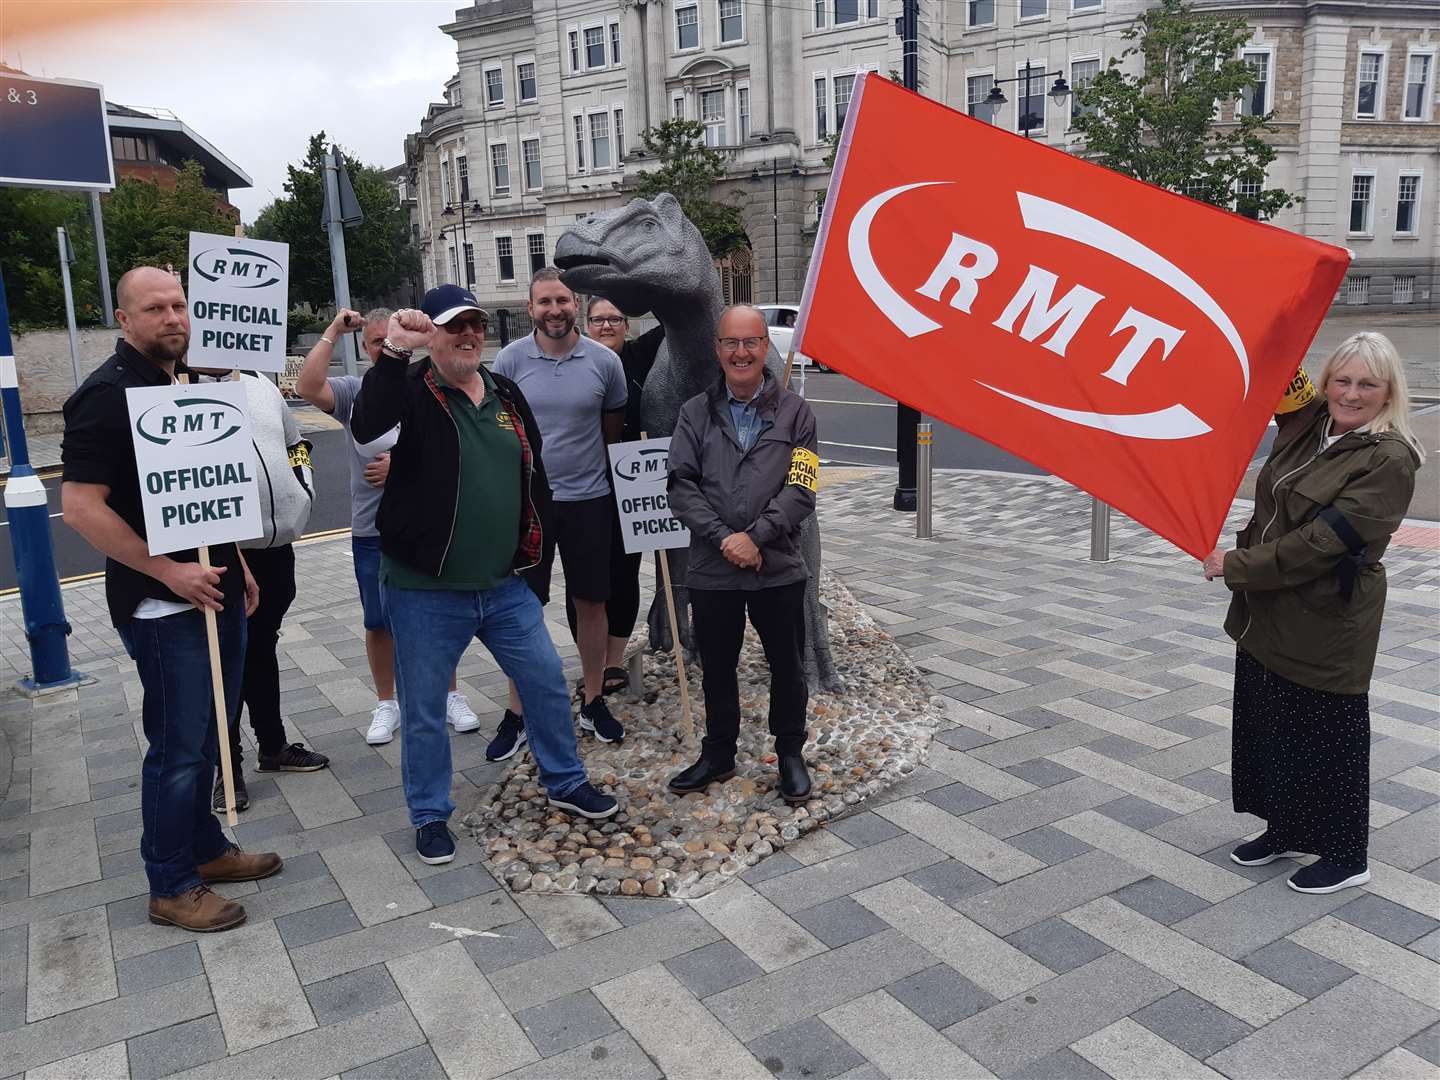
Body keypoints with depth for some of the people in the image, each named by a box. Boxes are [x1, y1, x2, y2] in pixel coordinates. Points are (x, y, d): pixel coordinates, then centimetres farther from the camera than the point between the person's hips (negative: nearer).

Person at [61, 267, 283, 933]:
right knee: (179, 746, 1)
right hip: (163, 606, -8)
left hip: (216, 590, 8)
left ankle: (205, 848, 34)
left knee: (209, 733, 18)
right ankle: (171, 887, 16)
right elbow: (81, 506, -19)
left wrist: (234, 562, 17)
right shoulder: (107, 394, -14)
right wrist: (170, 572, -20)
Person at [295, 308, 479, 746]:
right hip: (372, 531, 1)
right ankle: (386, 704, 27)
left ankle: (451, 695, 26)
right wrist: (333, 332, -14)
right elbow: (307, 387, -18)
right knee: (378, 622, 11)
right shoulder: (354, 392, 1)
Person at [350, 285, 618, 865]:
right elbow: (366, 426, -32)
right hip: (425, 592, -5)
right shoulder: (411, 391, -9)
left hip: (504, 585, 5)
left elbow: (533, 472, 18)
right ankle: (430, 815, 28)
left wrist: (533, 547, 14)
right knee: (423, 710, 8)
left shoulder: (506, 394, 9)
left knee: (547, 683, 13)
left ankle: (566, 783, 34)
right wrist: (393, 353, -36)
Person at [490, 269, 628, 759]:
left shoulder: (605, 361, -3)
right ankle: (517, 714, 16)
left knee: (590, 602, 10)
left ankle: (593, 701, 26)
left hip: (589, 499, 1)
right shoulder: (510, 360, -5)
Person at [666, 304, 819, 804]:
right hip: (712, 569, 1)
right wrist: (723, 538, -15)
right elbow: (681, 485, -3)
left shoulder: (794, 412, 0)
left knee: (787, 666, 11)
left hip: (779, 568, -1)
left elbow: (801, 489, -6)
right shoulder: (696, 413, 5)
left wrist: (754, 536, -17)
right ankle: (717, 754, 34)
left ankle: (790, 754, 31)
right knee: (717, 666, 15)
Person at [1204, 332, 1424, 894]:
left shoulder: (1389, 460, -18)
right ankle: (1283, 830, 37)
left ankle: (1346, 858, 26)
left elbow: (1321, 543, -24)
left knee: (1328, 740, 7)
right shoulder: (1307, 423, 4)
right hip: (1268, 615, 8)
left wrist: (1236, 566, -19)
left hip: (1326, 625, -7)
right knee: (1266, 726, 18)